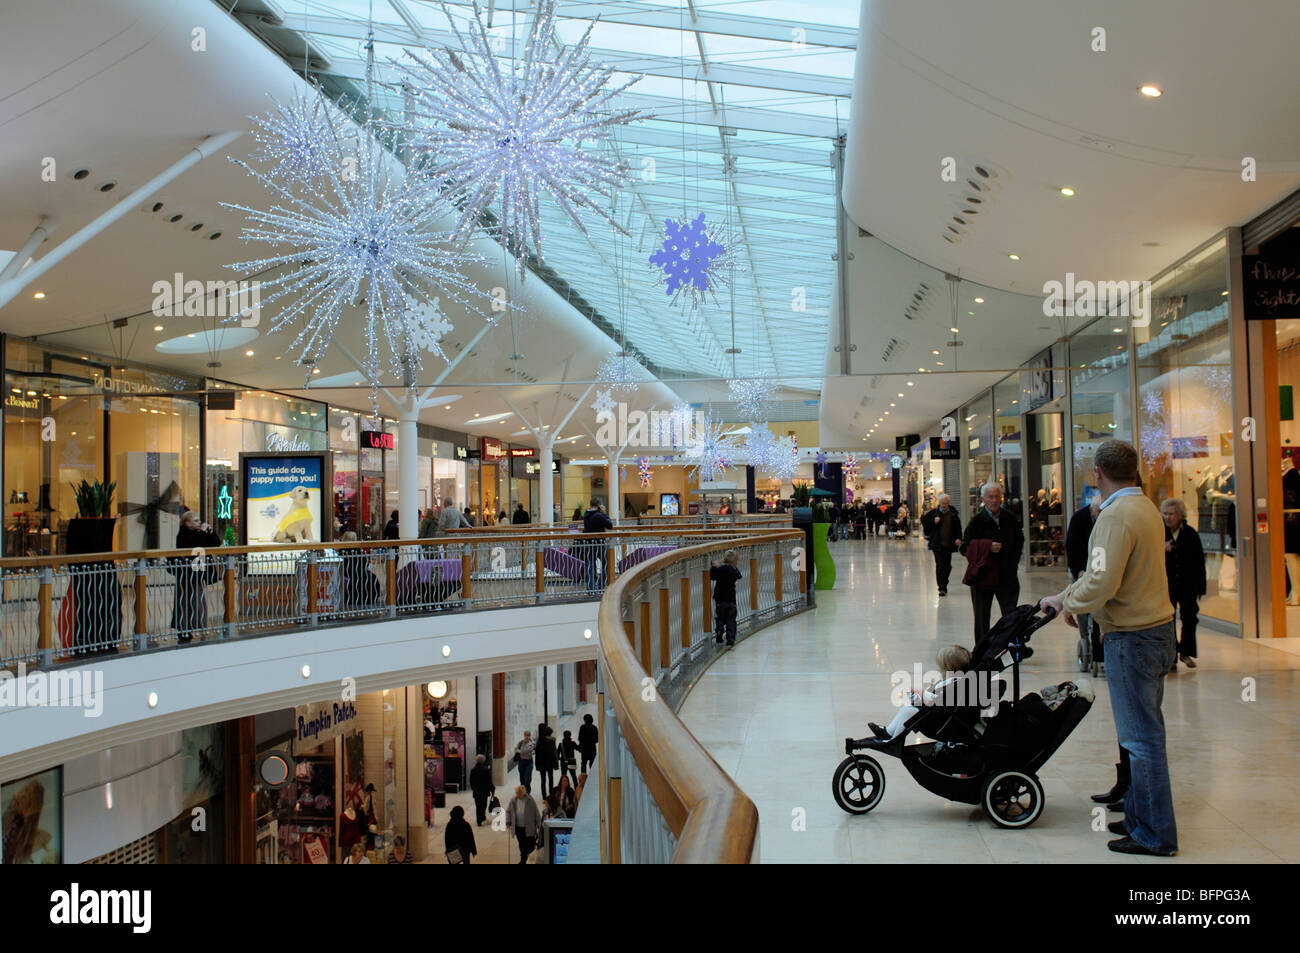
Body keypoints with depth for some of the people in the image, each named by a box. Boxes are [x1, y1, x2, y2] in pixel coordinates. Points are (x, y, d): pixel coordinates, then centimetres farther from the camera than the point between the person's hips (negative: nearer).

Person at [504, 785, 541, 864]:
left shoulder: (530, 801, -11)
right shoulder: (513, 800, -1)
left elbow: (536, 813, -6)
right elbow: (507, 811, 12)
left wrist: (539, 825, -4)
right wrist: (508, 822, 5)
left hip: (529, 828, -3)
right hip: (518, 827, 3)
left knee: (530, 845, 2)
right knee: (521, 844, 12)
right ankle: (523, 859, 26)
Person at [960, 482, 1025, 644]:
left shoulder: (1010, 519, 5)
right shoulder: (977, 521, -5)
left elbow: (1019, 540, 22)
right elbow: (964, 548, -8)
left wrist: (1014, 560, 9)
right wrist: (987, 547, -20)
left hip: (1007, 576, 2)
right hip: (983, 576, -2)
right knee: (982, 619, 5)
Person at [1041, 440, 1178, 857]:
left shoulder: (1116, 516, -19)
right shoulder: (1146, 507, 11)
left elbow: (1102, 584, -24)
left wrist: (1065, 601, -8)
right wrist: (1071, 597, 14)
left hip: (1132, 638, -10)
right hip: (1156, 628, 10)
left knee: (1141, 736, -2)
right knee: (1144, 731, 16)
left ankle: (1154, 835, 5)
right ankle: (1139, 817, 26)